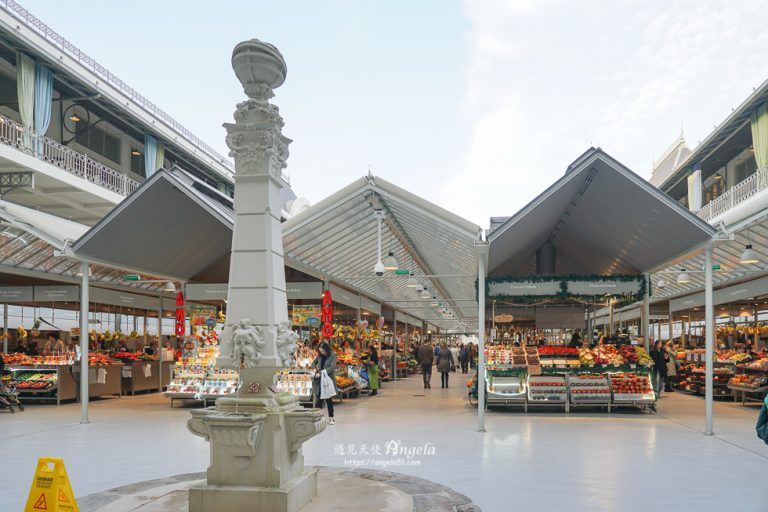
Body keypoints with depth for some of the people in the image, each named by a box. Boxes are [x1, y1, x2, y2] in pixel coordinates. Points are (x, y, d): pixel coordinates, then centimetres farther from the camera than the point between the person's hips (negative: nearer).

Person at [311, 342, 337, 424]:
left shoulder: (333, 355, -5)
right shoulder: (320, 355, 8)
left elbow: (331, 367, -15)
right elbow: (314, 363, 24)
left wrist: (321, 373, -21)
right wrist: (315, 368, 3)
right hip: (319, 380, 4)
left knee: (328, 399, 2)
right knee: (319, 399, -1)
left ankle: (331, 418, 13)